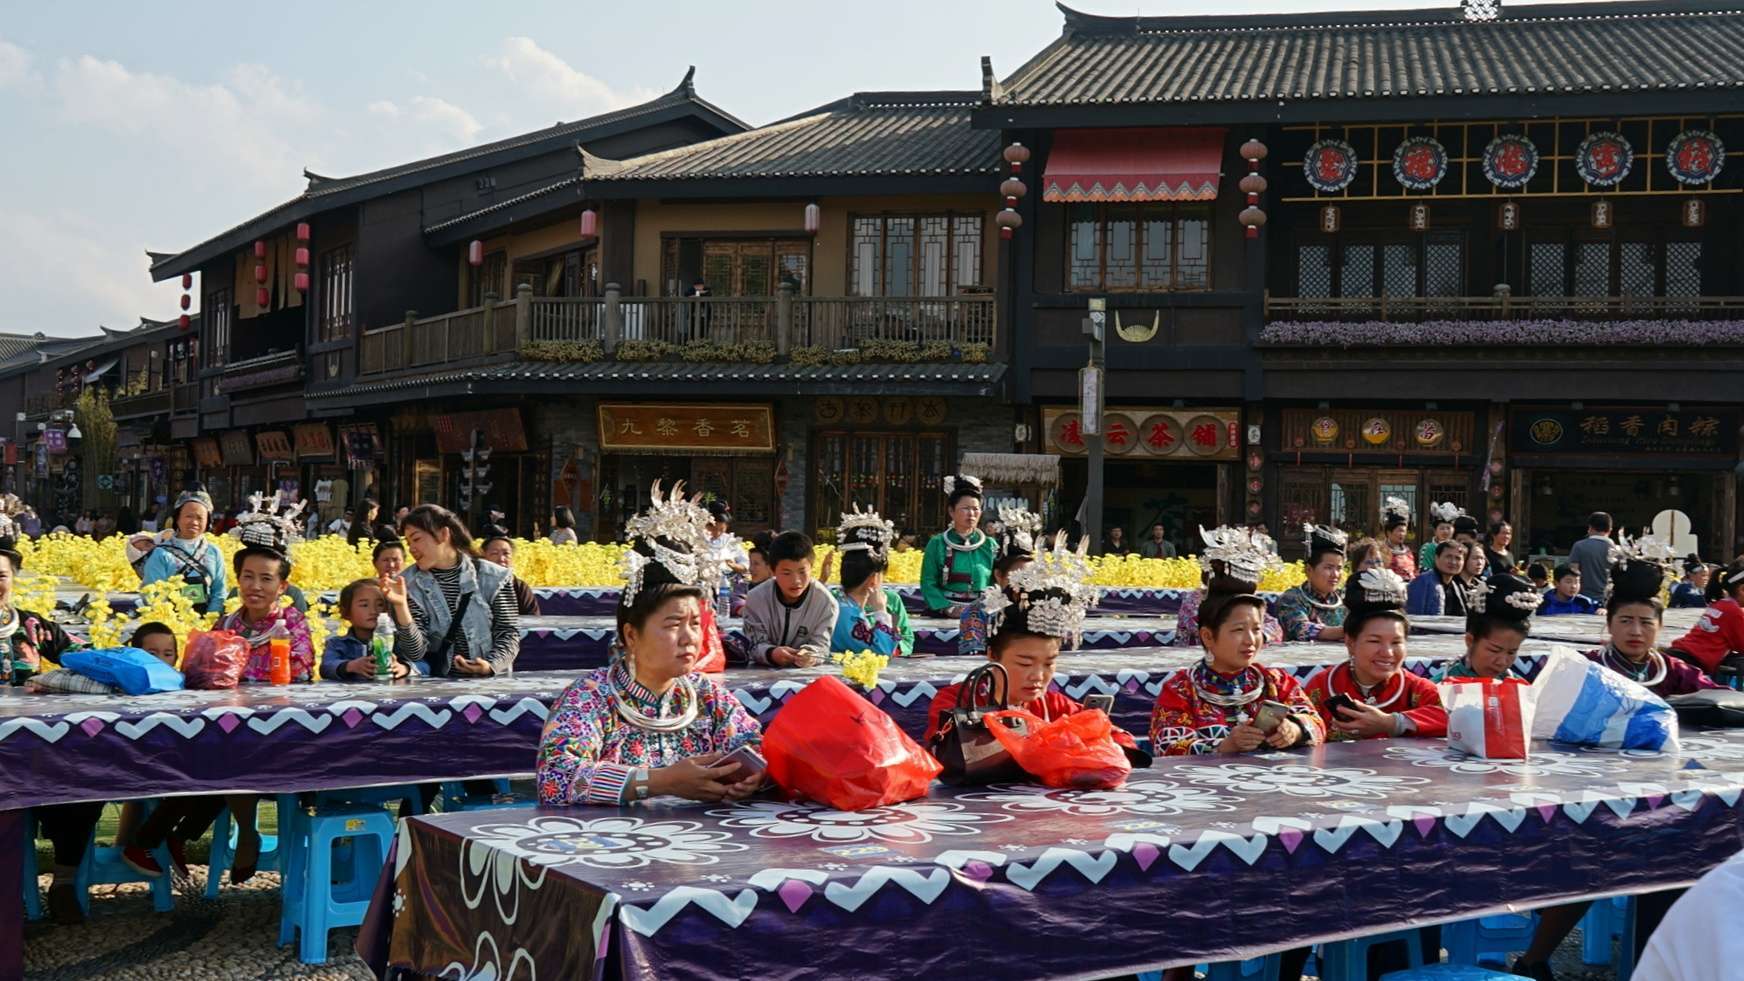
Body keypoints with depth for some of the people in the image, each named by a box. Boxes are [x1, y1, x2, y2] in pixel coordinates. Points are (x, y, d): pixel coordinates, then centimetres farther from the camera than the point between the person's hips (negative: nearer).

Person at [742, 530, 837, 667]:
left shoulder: (826, 602, -9)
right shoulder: (756, 599, -7)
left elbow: (821, 645, -9)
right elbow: (756, 646, -8)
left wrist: (809, 655, -32)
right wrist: (771, 654, -30)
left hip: (807, 674, 0)